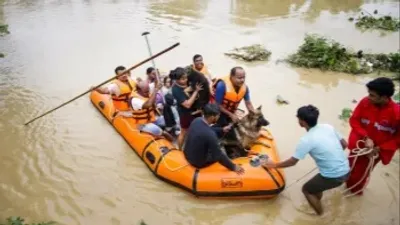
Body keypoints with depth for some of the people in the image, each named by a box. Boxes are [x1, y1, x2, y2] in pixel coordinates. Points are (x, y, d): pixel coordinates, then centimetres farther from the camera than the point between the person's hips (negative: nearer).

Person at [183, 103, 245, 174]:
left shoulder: (197, 120, -12)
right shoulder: (210, 135, -33)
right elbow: (218, 155, -22)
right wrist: (233, 167, -10)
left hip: (187, 154, 7)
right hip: (198, 163, -7)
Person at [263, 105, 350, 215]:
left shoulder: (306, 140, -18)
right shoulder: (328, 127, 0)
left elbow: (292, 162, -9)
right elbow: (344, 144, 11)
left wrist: (274, 165, 6)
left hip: (333, 177, -7)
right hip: (346, 171, 7)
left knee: (306, 189, 19)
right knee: (316, 182, 33)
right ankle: (317, 203, 53)